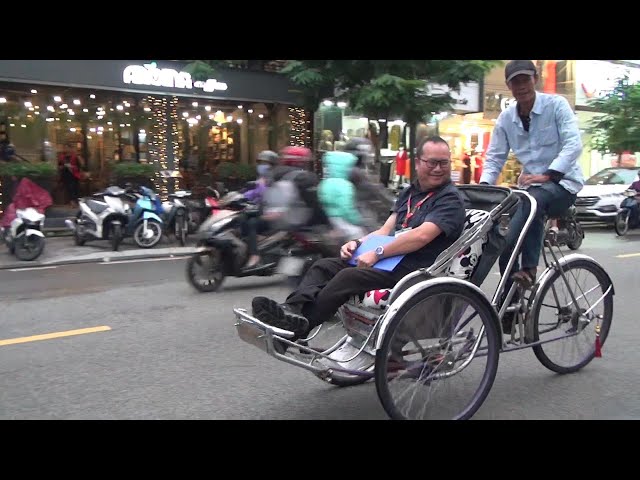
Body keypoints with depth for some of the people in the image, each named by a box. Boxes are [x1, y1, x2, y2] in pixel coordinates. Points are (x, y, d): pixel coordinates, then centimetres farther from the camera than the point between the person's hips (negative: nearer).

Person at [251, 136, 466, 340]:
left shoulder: (450, 199, -7)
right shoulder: (409, 193, 19)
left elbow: (421, 236, -21)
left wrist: (378, 253, -19)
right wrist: (358, 243, -1)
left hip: (412, 269, -8)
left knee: (349, 276, -29)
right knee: (324, 266, -6)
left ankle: (298, 325, -24)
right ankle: (292, 310, -27)